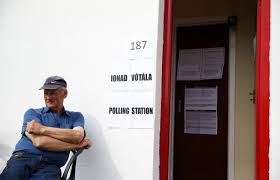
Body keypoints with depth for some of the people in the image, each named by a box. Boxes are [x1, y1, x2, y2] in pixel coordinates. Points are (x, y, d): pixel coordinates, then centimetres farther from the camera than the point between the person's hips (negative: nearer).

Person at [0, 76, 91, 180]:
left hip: (49, 166, 1)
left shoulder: (76, 117, 18)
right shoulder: (32, 113, 14)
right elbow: (39, 142, -3)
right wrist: (77, 145, 2)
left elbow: (77, 136, -3)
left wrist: (43, 129, -3)